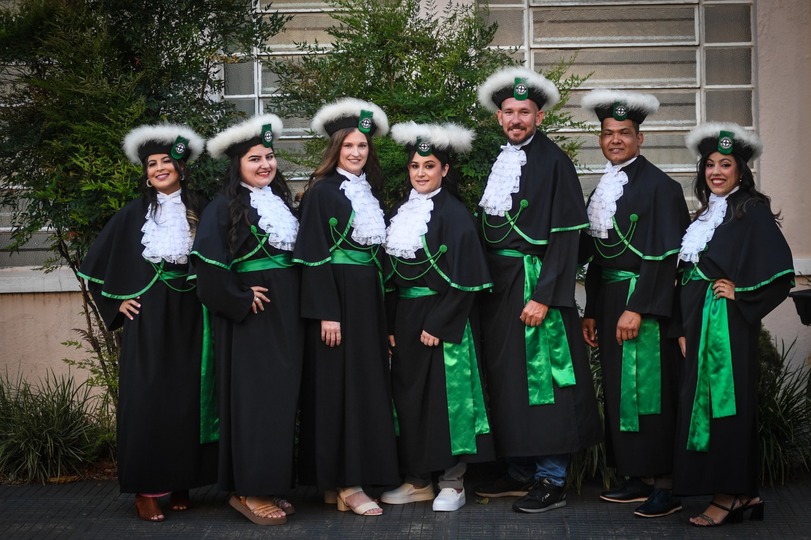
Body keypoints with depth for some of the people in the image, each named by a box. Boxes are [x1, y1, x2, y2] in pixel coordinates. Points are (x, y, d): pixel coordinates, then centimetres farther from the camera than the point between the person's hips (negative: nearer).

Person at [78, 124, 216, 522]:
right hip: (147, 319, -1)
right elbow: (96, 265, 9)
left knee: (188, 396, 3)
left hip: (190, 317, 1)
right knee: (147, 399, -5)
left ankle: (181, 483, 14)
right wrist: (117, 302, 3)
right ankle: (146, 488, 1)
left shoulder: (200, 210, 5)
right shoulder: (134, 214, 3)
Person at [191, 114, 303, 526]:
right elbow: (208, 264, -19)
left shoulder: (282, 203, 14)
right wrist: (239, 300, -16)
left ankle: (273, 486, 16)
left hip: (286, 317, 7)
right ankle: (249, 491, 2)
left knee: (282, 398, 8)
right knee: (252, 400, -5)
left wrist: (297, 309, 10)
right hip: (250, 318, -7)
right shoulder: (225, 207, -8)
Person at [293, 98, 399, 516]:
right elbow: (313, 256, -12)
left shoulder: (370, 192, 14)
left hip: (368, 297, 7)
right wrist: (326, 313, -19)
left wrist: (382, 309, 13)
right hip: (336, 297, -7)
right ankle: (343, 483, -2)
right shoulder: (321, 192, -6)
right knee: (339, 386, -6)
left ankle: (344, 479, 14)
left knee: (367, 383, 7)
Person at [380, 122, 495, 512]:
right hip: (405, 318, 7)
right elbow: (391, 272, 13)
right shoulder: (402, 212, 12)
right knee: (408, 396, 8)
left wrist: (438, 324, -17)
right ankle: (417, 480, 17)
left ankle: (452, 481, 7)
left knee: (445, 396, -3)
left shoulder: (453, 213, -8)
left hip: (442, 319, -6)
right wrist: (390, 325, 6)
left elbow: (463, 278, -13)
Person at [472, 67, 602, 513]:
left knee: (540, 375, -5)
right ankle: (519, 473, 21)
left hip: (534, 283, -7)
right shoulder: (498, 161, 13)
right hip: (497, 284, 7)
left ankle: (551, 480, 3)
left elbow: (564, 236, -13)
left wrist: (543, 296, -19)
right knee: (505, 376, 10)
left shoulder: (553, 161, -8)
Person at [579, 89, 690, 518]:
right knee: (618, 390, 9)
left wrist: (637, 308, -19)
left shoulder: (659, 185, -8)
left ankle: (665, 485, 0)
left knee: (649, 390, -7)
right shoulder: (600, 192, 15)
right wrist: (591, 312, 16)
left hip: (645, 302, -8)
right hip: (609, 300, 8)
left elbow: (664, 254, -14)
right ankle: (639, 479, 18)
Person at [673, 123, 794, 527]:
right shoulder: (706, 215, 16)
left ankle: (729, 496, 0)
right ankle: (744, 494, 15)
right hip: (701, 324, 8)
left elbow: (780, 272, -14)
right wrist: (685, 330, 14)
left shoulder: (752, 211, -7)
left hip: (730, 324, -8)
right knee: (702, 400, 7)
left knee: (725, 402, -7)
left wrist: (739, 293, -11)